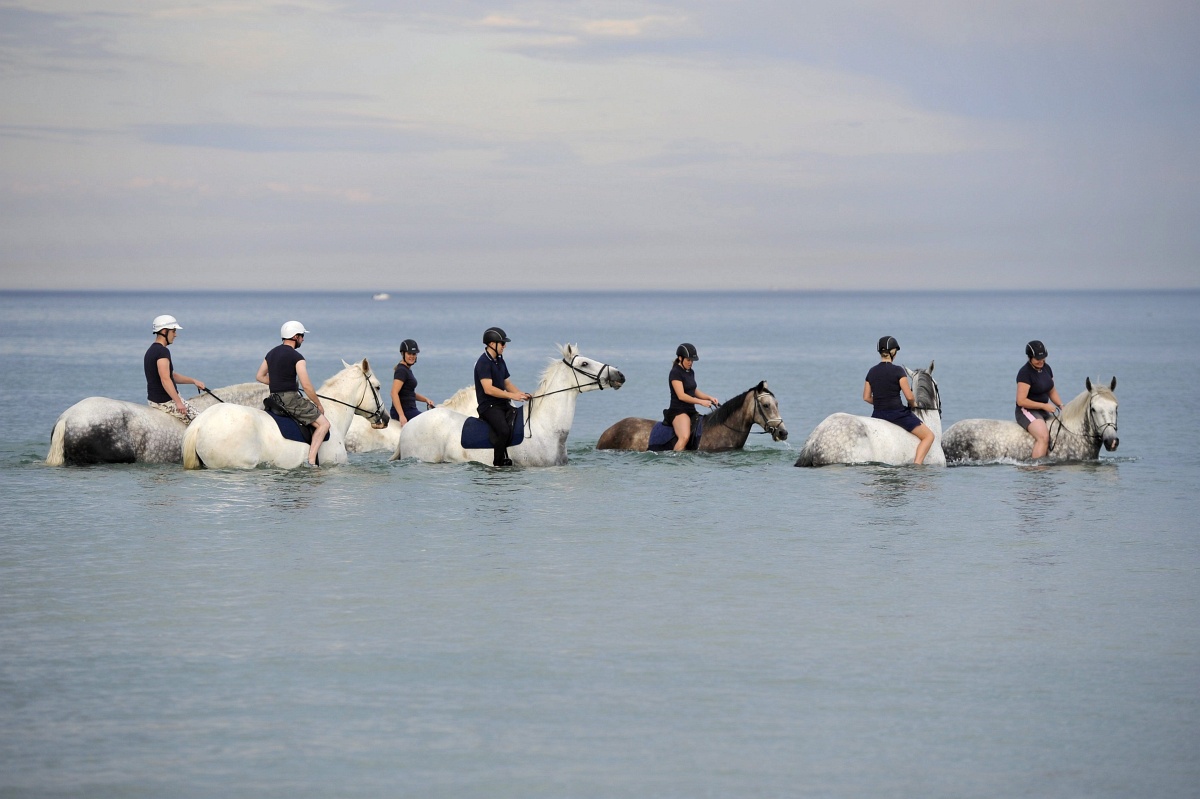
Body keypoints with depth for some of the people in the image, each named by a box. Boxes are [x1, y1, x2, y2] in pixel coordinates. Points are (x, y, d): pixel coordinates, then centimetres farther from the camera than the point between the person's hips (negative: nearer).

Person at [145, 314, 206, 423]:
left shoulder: (151, 351, 15)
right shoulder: (162, 351, -18)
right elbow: (165, 379, -26)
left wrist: (193, 381, 19)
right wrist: (178, 402, -25)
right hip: (165, 402, -10)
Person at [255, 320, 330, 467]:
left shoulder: (271, 353, 12)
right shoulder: (296, 357, -12)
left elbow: (260, 376, 18)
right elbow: (306, 386, -16)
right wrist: (319, 405, -4)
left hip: (275, 399, 9)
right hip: (290, 398, -9)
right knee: (323, 423, -5)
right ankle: (311, 460, -19)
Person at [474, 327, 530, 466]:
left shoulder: (500, 361, 16)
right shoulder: (483, 363, -13)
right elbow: (488, 389, -22)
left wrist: (522, 394, 3)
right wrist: (512, 396, -22)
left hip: (503, 404, 9)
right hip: (488, 406, -9)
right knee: (504, 430, -31)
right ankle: (498, 463, -18)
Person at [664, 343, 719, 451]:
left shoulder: (690, 372, 15)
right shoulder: (675, 373, -11)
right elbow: (681, 396, -18)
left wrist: (709, 397, 7)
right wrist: (701, 402, -20)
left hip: (691, 411, 9)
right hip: (678, 411, -9)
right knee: (685, 437, -32)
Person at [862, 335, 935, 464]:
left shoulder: (872, 371, 5)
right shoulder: (898, 370, -11)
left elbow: (866, 397, 9)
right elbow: (909, 396, -13)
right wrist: (913, 404, 8)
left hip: (877, 414, 5)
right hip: (897, 413, -5)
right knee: (928, 436, 2)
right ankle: (917, 464, -16)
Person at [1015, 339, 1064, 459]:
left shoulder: (1046, 368, 9)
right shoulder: (1025, 373, -15)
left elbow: (1052, 391, 20)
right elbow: (1021, 401, -19)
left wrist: (1061, 405, 2)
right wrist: (1044, 406, -18)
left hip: (1044, 411, 9)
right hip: (1027, 411, -9)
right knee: (1044, 436, -31)